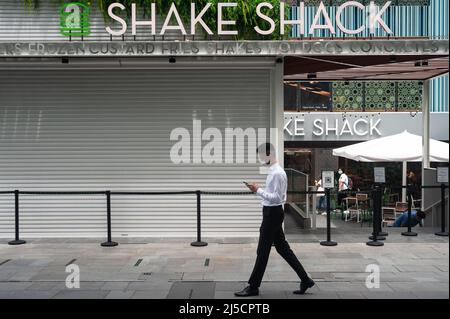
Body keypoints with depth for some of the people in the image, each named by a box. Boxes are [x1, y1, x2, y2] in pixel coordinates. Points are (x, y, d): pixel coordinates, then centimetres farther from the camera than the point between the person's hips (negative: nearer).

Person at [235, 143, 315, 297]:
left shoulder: (277, 173, -19)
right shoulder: (274, 171, 11)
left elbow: (276, 198, -24)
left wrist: (258, 190, -24)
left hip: (273, 213, -10)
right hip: (272, 212, 10)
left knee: (263, 251, 0)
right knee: (283, 248, 15)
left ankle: (253, 286, 12)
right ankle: (305, 280, 21)